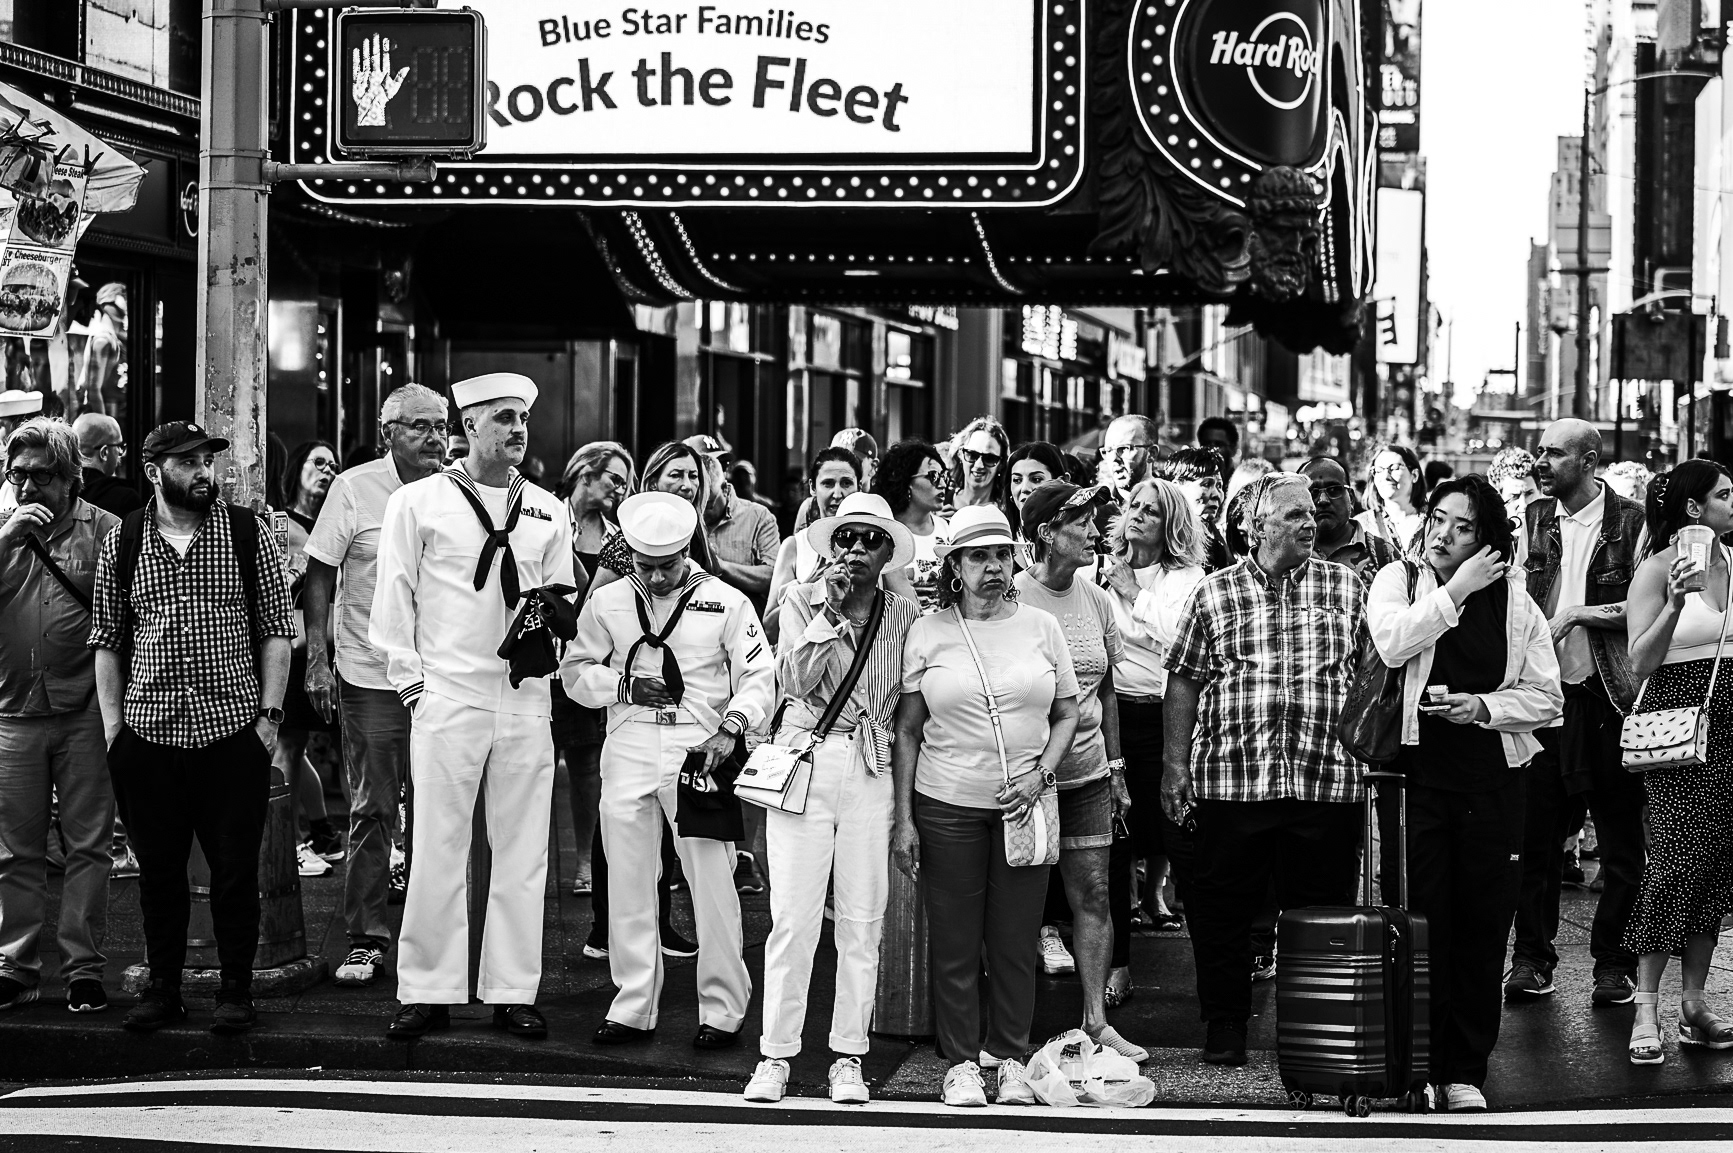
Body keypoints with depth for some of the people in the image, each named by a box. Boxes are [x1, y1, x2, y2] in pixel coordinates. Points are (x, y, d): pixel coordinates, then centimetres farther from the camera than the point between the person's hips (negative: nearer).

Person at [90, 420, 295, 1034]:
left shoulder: (249, 534, 2)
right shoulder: (121, 543, 5)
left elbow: (276, 631, 4)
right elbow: (107, 639, 9)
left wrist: (269, 713, -4)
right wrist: (112, 723, 3)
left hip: (233, 729, -1)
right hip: (146, 731, 1)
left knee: (235, 867, 1)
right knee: (158, 868, 8)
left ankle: (237, 991, 11)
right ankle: (162, 989, 19)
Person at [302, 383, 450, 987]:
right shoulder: (354, 489, -5)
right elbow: (320, 575, -3)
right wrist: (317, 658, -9)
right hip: (370, 675, -3)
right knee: (372, 809, 0)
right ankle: (365, 940, 7)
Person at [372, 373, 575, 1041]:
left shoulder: (548, 512, 14)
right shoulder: (418, 502, 3)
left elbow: (566, 602, 19)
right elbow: (395, 595, 3)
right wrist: (409, 679, -2)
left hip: (526, 697, 3)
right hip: (447, 693, -3)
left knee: (521, 849, 3)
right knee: (438, 847, -3)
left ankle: (513, 992, 9)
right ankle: (427, 991, 3)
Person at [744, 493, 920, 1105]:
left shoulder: (905, 614, 7)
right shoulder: (802, 600, 4)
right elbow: (796, 679, -9)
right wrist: (831, 610, -12)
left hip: (873, 771, 2)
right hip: (805, 757, -2)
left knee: (863, 920, 4)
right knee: (793, 917, -3)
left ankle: (848, 1057, 12)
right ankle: (776, 1055, 5)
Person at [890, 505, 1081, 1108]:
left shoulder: (1040, 628, 6)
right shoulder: (927, 633, 1)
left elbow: (1067, 714, 11)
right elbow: (907, 729, 3)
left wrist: (1039, 775, -6)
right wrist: (903, 819, -1)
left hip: (1024, 805, 1)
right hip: (947, 807, -1)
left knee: (1016, 941, 5)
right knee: (954, 943, 2)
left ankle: (1010, 1059, 17)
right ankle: (960, 1062, 12)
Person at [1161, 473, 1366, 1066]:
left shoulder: (1346, 587, 8)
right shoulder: (1215, 593, 6)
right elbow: (1184, 682, 6)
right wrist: (1175, 765, 1)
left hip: (1326, 780, 0)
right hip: (1229, 779, 0)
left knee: (1323, 908, 5)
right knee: (1221, 907, 4)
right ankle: (1225, 1024, 16)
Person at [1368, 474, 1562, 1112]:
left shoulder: (1515, 600, 7)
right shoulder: (1399, 580, 4)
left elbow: (1547, 697, 6)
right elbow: (1391, 642, -18)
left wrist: (1484, 706, -9)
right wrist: (1458, 589, -16)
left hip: (1491, 782, 2)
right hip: (1417, 772, -2)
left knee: (1483, 926, 4)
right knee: (1419, 923, -1)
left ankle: (1466, 1071, 14)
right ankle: (1419, 1066, 8)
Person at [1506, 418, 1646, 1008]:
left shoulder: (1633, 524, -3)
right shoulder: (1531, 521, 10)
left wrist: (1579, 614, -13)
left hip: (1611, 698, -3)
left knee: (1622, 842, 3)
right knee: (1535, 835, 4)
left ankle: (1613, 963, 12)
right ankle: (1531, 959, 12)